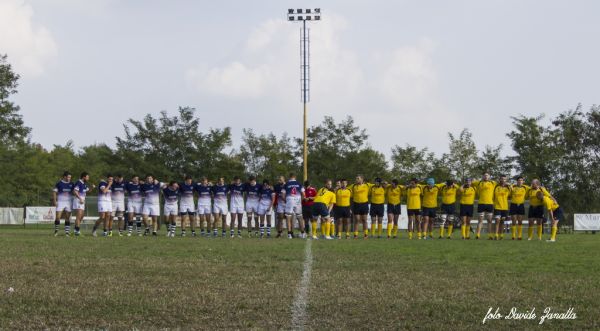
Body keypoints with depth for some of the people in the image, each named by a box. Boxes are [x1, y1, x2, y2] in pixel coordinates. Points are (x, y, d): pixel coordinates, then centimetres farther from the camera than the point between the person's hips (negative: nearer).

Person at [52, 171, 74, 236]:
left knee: (68, 218, 1)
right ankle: (56, 231, 9)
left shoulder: (71, 184, 5)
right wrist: (54, 201, -10)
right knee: (57, 217, -7)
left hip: (68, 203, 3)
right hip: (60, 202, -3)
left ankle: (67, 232, 5)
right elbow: (54, 192, -1)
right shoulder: (59, 183, -4)